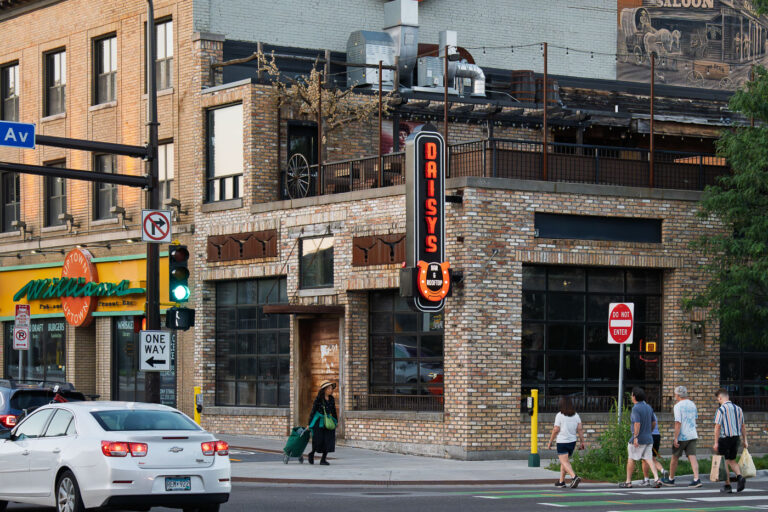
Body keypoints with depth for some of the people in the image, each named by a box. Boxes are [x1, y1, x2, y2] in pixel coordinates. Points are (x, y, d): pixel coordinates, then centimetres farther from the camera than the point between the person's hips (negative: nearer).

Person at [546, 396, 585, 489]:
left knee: (565, 462, -6)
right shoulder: (575, 415, 3)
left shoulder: (559, 415, -12)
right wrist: (582, 442, 5)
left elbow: (555, 430, -11)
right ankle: (561, 481, 24)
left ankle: (574, 477, -27)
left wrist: (550, 442, -2)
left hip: (562, 442, -6)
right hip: (572, 441, 6)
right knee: (564, 461, 19)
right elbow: (580, 429, 1)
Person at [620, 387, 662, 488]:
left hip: (637, 440, -6)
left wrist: (635, 437, -25)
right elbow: (653, 423, 18)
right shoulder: (648, 407, 10)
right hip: (648, 439, 6)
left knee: (631, 459, 8)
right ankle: (656, 479, -16)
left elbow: (637, 423, -24)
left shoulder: (636, 409, -13)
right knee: (649, 459, 1)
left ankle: (628, 482, 13)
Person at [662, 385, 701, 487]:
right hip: (692, 435, 6)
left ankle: (671, 479, 23)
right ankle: (696, 479, -17)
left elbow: (678, 423, -19)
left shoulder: (678, 406, -13)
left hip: (681, 436, -6)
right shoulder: (692, 404, 9)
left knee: (675, 458, 10)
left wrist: (676, 438, -19)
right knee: (692, 457, -3)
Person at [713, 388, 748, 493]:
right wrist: (745, 441, 17)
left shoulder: (721, 409, -12)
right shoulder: (738, 409, 7)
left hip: (725, 438, -6)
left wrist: (716, 443, -13)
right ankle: (740, 477, -5)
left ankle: (727, 485, 8)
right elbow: (743, 426, 11)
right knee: (732, 460, 18)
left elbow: (717, 427, -15)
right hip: (736, 437, 6)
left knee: (724, 462, 6)